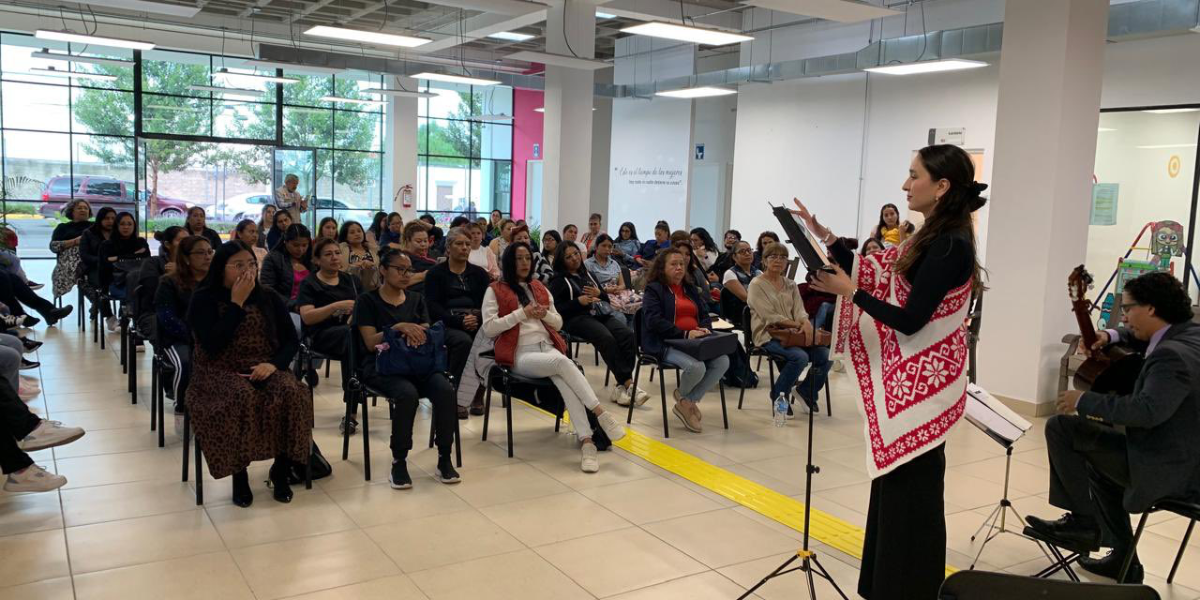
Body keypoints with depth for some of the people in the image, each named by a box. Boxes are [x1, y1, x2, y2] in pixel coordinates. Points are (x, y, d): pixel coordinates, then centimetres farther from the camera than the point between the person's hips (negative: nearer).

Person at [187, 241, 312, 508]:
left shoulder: (268, 298, 7)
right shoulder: (204, 298, -3)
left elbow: (291, 340, 6)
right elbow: (212, 345, -17)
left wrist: (273, 364, -15)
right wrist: (237, 302, -16)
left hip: (264, 369, 3)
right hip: (220, 372, -3)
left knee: (292, 393, -29)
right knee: (243, 398, -37)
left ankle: (281, 469, -11)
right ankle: (239, 473, -16)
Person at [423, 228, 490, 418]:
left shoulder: (479, 273, 20)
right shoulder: (436, 273, 11)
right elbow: (433, 307, -2)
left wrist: (478, 318, -15)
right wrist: (459, 321, -18)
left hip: (476, 322, 3)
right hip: (447, 324, -2)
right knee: (463, 341, -36)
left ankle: (477, 395, -16)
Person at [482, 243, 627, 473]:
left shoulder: (540, 288, 22)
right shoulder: (495, 291, 6)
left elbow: (558, 324, 22)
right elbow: (488, 328, -6)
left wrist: (545, 314, -1)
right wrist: (522, 313, -9)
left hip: (548, 348, 4)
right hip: (521, 355, -4)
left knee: (564, 381, -32)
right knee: (564, 362, -34)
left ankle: (586, 442, -42)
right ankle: (601, 414, -33)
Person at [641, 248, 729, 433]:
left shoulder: (690, 289, 24)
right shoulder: (653, 289, 2)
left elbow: (705, 315, 20)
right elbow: (654, 321, -13)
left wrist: (704, 328, -6)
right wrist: (685, 334, -20)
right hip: (665, 344, -6)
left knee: (722, 361, -21)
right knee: (696, 367, -32)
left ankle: (689, 401, -4)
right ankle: (683, 396, 6)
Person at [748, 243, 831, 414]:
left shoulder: (790, 285, 16)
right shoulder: (756, 284, -3)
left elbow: (799, 310, 3)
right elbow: (770, 317, -13)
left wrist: (806, 323, -21)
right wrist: (799, 324, -17)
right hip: (768, 334, -6)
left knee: (825, 355, -15)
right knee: (800, 356, -31)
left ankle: (806, 392, 10)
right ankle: (779, 395, -8)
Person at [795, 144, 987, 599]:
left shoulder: (950, 245, -20)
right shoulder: (932, 238, 10)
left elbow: (909, 320, -23)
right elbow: (877, 273, 9)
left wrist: (848, 291, -17)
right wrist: (826, 238, 5)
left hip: (922, 383, -10)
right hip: (906, 378, 10)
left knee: (911, 489, 2)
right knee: (895, 484, 18)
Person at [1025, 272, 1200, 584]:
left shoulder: (1173, 356, -25)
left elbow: (1147, 410, -38)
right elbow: (1143, 336, 27)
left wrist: (1084, 401, -27)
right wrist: (1112, 336, 7)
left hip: (1172, 469, -10)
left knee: (1061, 427, -11)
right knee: (1097, 460, 30)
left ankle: (1084, 521, 4)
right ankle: (1123, 559, 32)